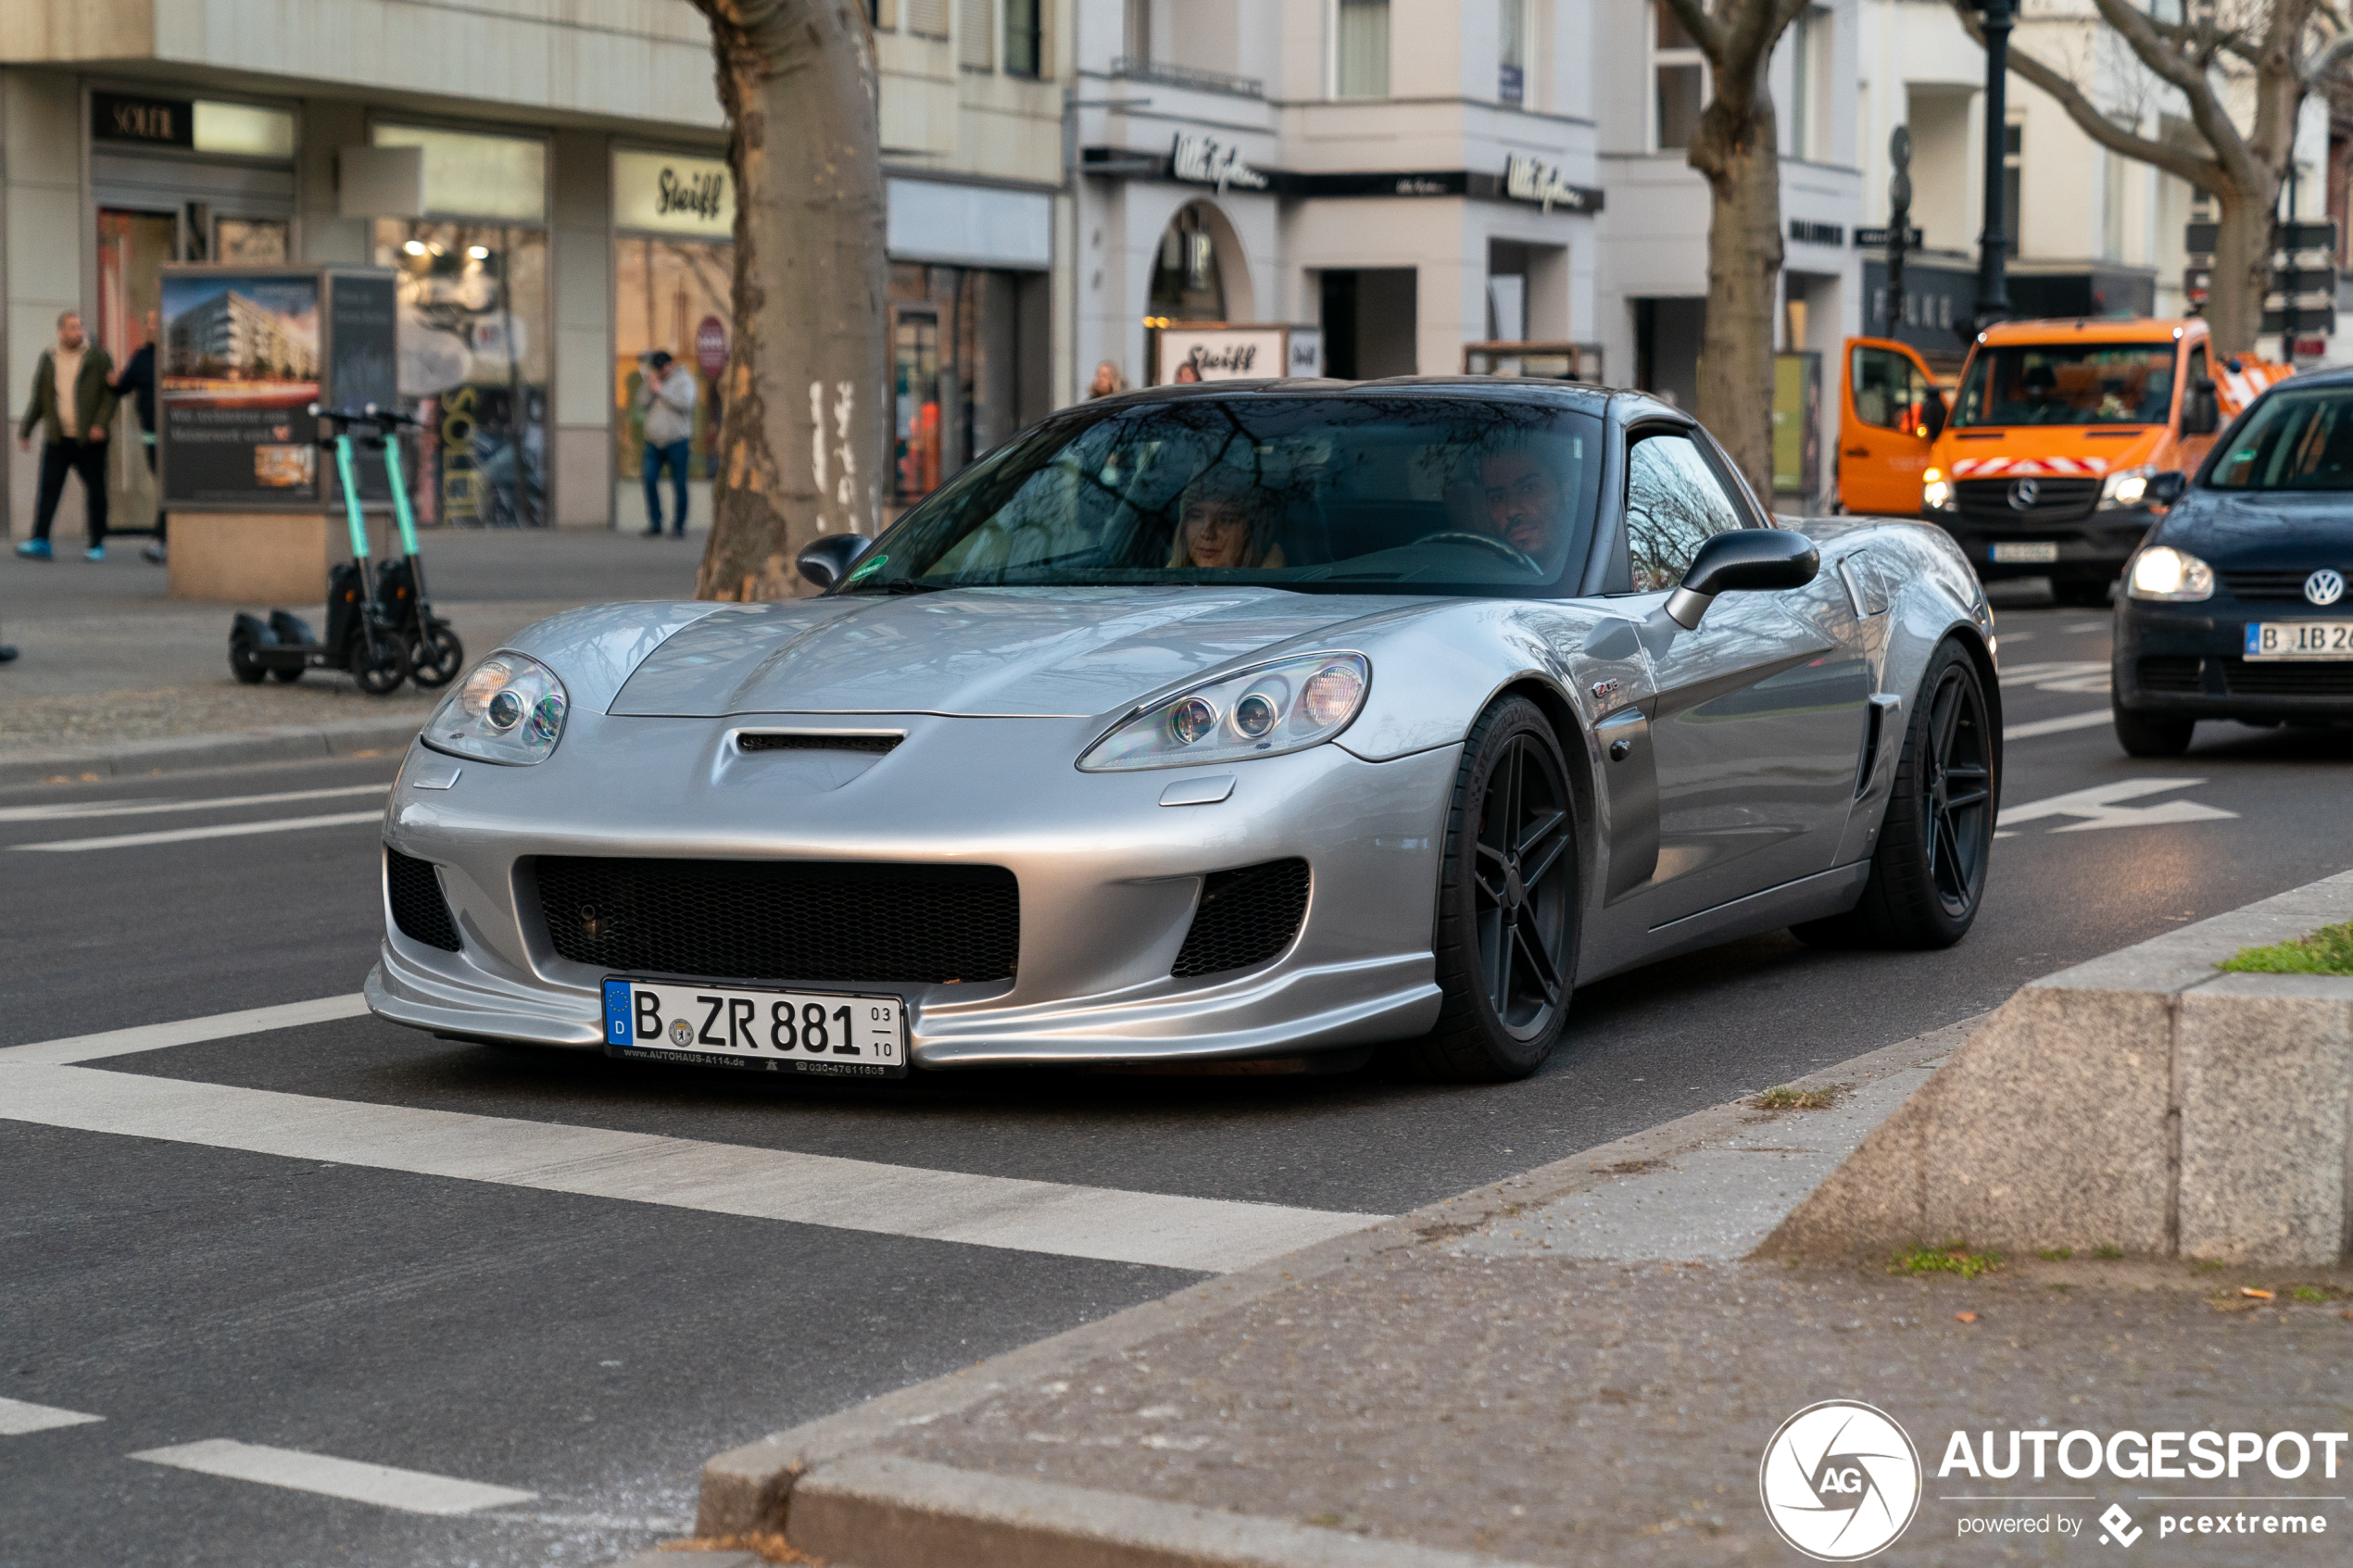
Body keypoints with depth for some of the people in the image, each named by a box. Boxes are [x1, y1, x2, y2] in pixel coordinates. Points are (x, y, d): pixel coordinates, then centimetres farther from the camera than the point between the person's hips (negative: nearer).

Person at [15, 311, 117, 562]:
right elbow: (37, 399, 17)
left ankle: (97, 544, 9)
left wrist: (100, 423, -15)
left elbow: (110, 393, -2)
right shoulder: (48, 359, 11)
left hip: (89, 439, -2)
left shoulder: (97, 357, 3)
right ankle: (40, 542, -7)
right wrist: (25, 431, 16)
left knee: (95, 491, 2)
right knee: (48, 489, -6)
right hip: (57, 438, 2)